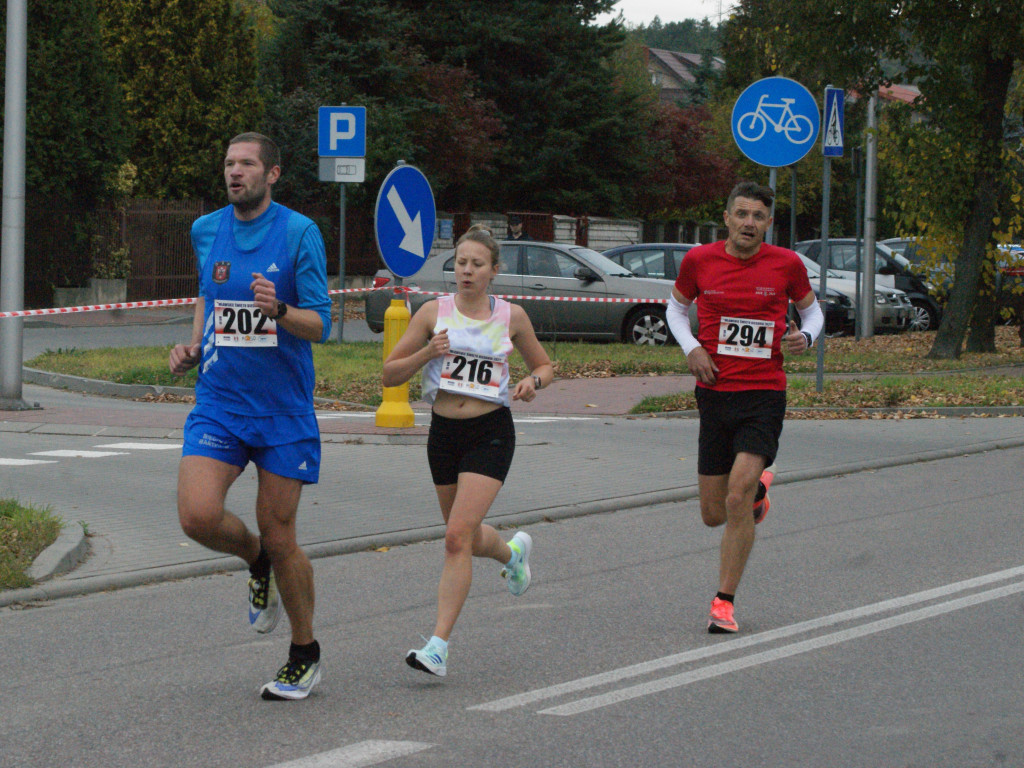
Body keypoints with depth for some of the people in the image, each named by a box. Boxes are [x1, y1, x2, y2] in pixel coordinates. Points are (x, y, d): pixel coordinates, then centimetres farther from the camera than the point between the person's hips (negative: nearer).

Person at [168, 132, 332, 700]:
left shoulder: (299, 233, -6)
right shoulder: (205, 231, 7)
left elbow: (321, 325, -7)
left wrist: (279, 310, -27)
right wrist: (193, 345, 10)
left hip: (284, 409, -3)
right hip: (218, 402, 3)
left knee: (279, 539, 1)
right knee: (199, 516, -18)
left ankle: (305, 654, 21)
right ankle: (256, 561, 17)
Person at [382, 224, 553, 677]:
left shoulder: (511, 316, 1)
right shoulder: (433, 313, 1)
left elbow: (544, 365, 15)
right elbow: (390, 374, 2)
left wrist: (533, 381, -7)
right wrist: (427, 353, -15)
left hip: (491, 434, -3)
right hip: (444, 432, 3)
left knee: (458, 537, -16)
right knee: (467, 538, 17)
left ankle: (439, 645, -17)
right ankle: (513, 552, 54)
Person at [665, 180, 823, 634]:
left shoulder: (786, 264, -2)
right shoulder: (700, 260, 0)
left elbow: (811, 309, 15)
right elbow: (676, 307, 17)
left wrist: (805, 337, -7)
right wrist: (691, 347, -1)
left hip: (764, 394, -2)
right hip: (714, 392, 2)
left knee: (737, 501, -17)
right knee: (713, 513, 8)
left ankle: (724, 602, -5)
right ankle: (759, 486, 44)